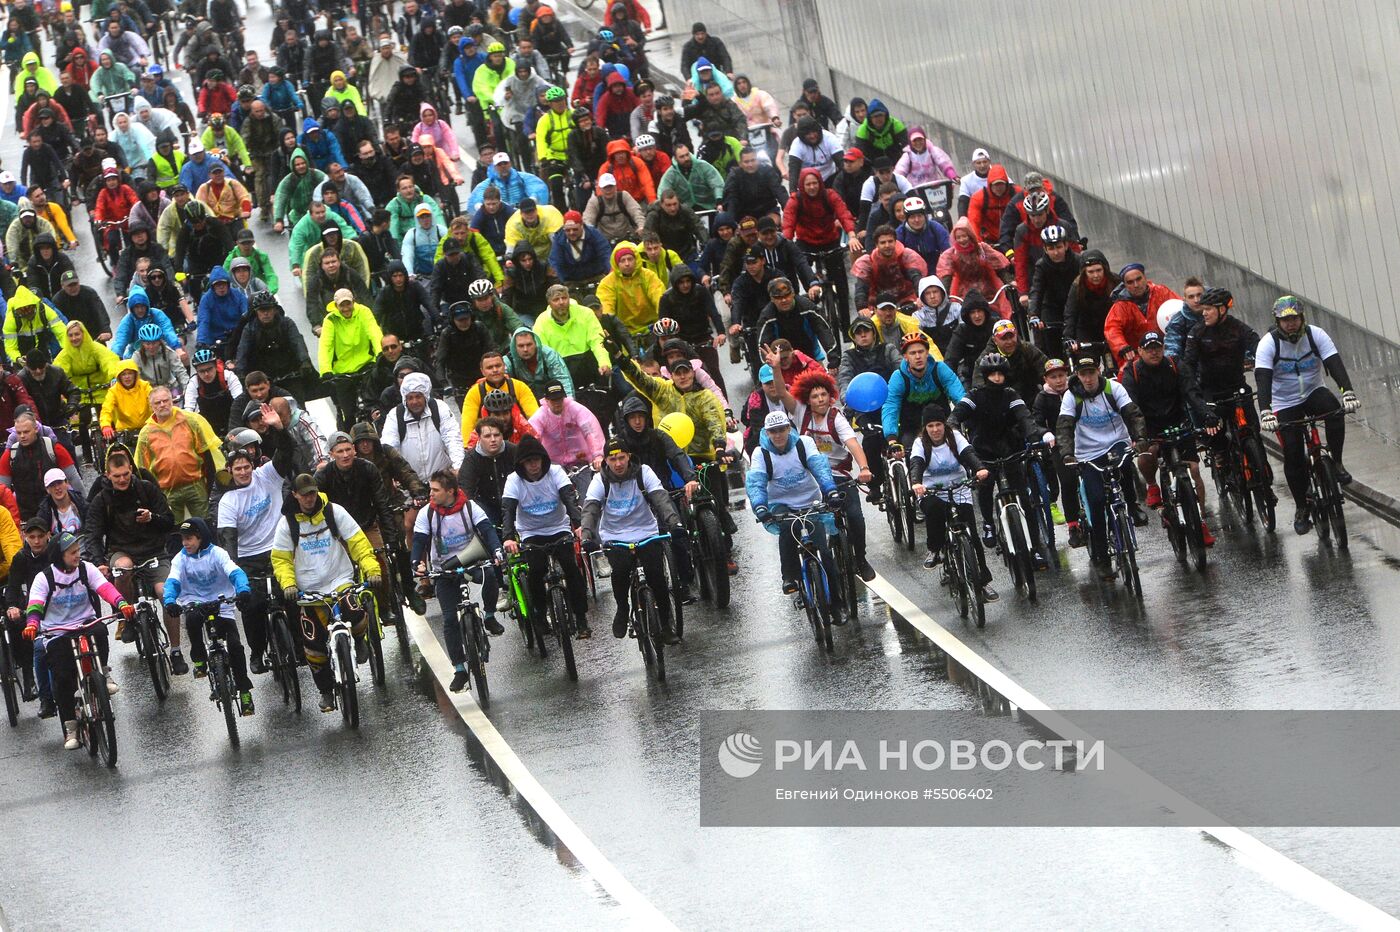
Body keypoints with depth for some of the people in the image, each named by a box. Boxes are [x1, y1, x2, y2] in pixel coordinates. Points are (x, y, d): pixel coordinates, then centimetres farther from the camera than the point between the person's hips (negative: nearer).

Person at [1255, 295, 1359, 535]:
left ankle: (1337, 463, -14)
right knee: (1293, 456, -8)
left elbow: (1336, 365, -23)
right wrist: (1265, 412, -43)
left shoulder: (1315, 335, -13)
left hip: (1314, 392, 1)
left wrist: (1348, 393, -41)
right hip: (1285, 403, -1)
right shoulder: (1268, 343, -17)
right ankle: (1302, 509, 9)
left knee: (1335, 412, -33)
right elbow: (1262, 379, -27)